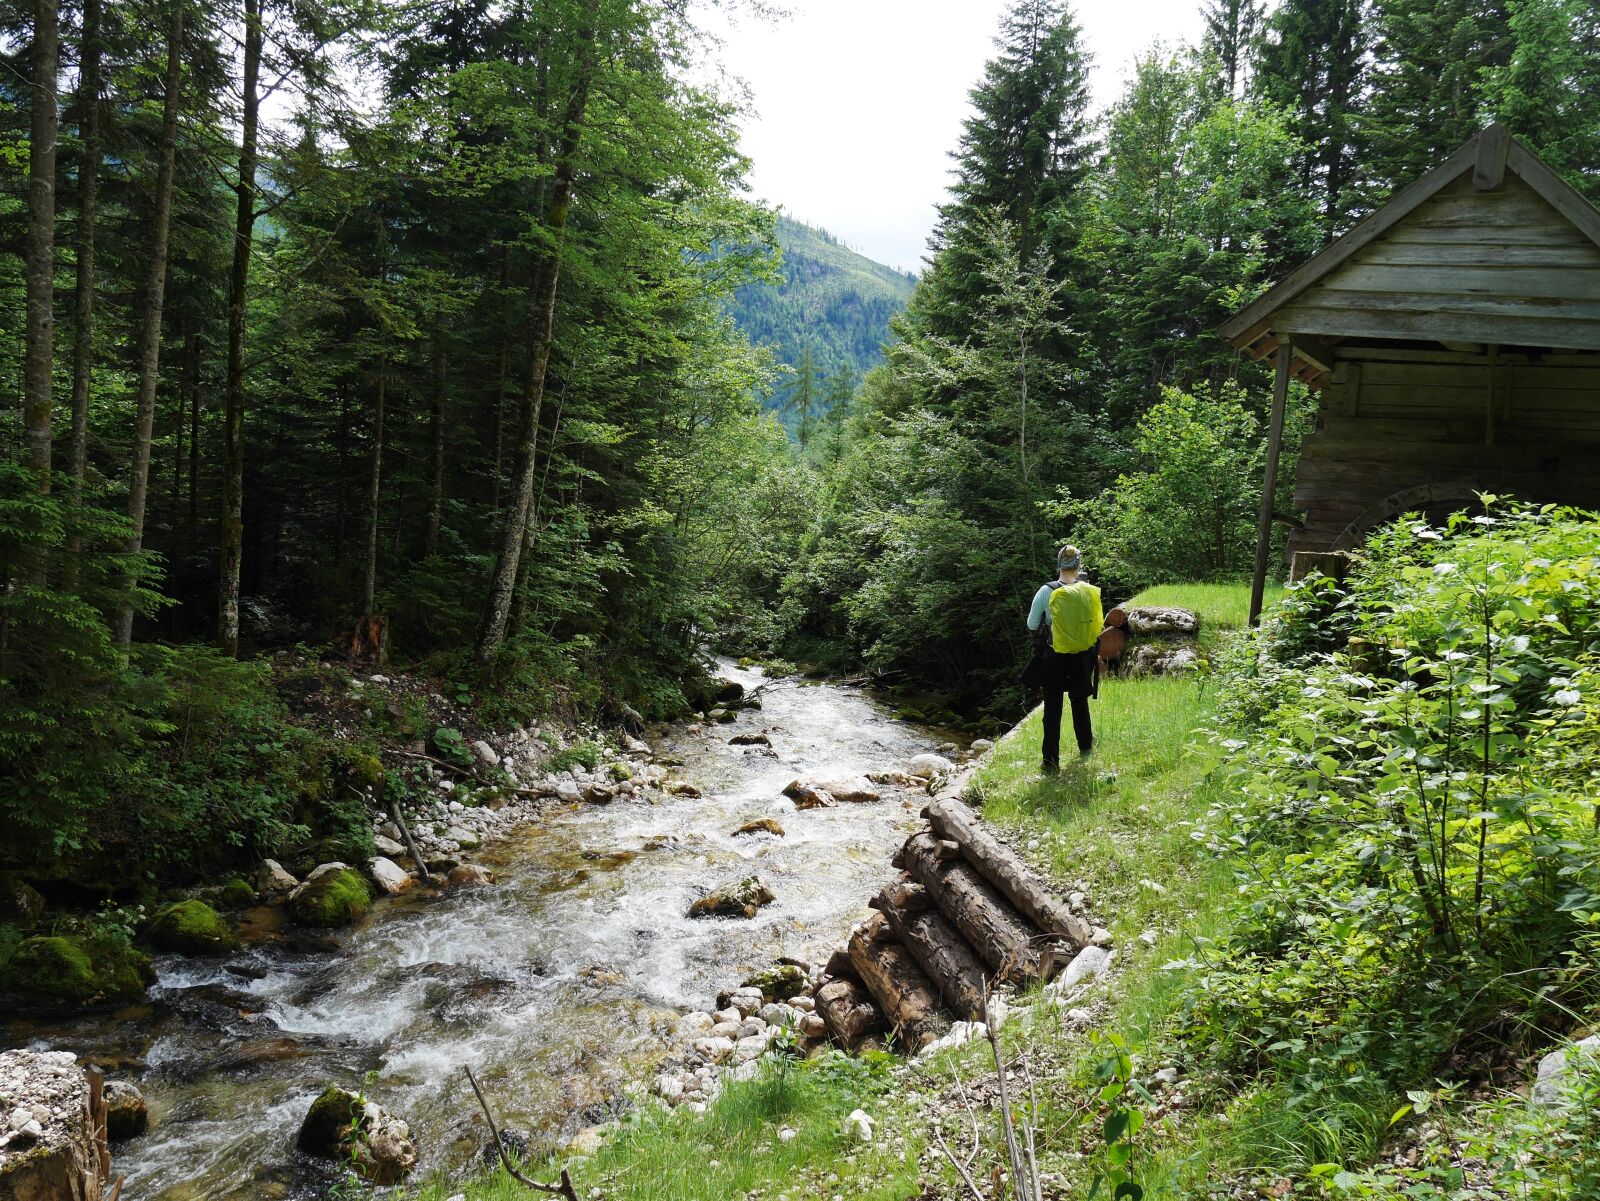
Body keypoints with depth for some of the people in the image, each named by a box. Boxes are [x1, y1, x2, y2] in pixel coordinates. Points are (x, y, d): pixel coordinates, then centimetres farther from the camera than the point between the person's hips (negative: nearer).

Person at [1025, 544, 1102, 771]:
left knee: (1053, 709, 7)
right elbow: (1097, 624, 4)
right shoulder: (1090, 591, -9)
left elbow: (1032, 625, -3)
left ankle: (1051, 761, 7)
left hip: (1055, 658, -3)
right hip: (1083, 657, 3)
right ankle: (1085, 746, 41)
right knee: (1080, 701, 24)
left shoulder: (1046, 592, -15)